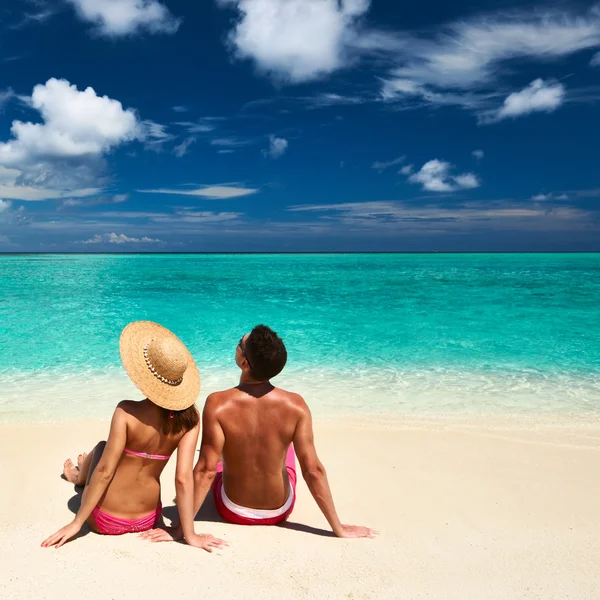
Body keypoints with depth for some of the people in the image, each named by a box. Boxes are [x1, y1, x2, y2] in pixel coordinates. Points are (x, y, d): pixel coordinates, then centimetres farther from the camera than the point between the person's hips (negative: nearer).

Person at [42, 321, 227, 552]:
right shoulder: (189, 417, -17)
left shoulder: (127, 412, -25)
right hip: (147, 520, 3)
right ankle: (81, 475, 64)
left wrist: (76, 522, -10)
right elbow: (184, 478, -18)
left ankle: (80, 475, 59)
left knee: (101, 447, 26)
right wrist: (190, 535, -10)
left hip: (105, 521, -3)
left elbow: (105, 471, -21)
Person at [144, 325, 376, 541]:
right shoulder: (295, 406, -24)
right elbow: (313, 471, -21)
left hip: (233, 511, -1)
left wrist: (180, 529, -13)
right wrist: (339, 528, -9)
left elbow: (206, 470, -25)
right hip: (280, 510, 1)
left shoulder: (218, 404, -28)